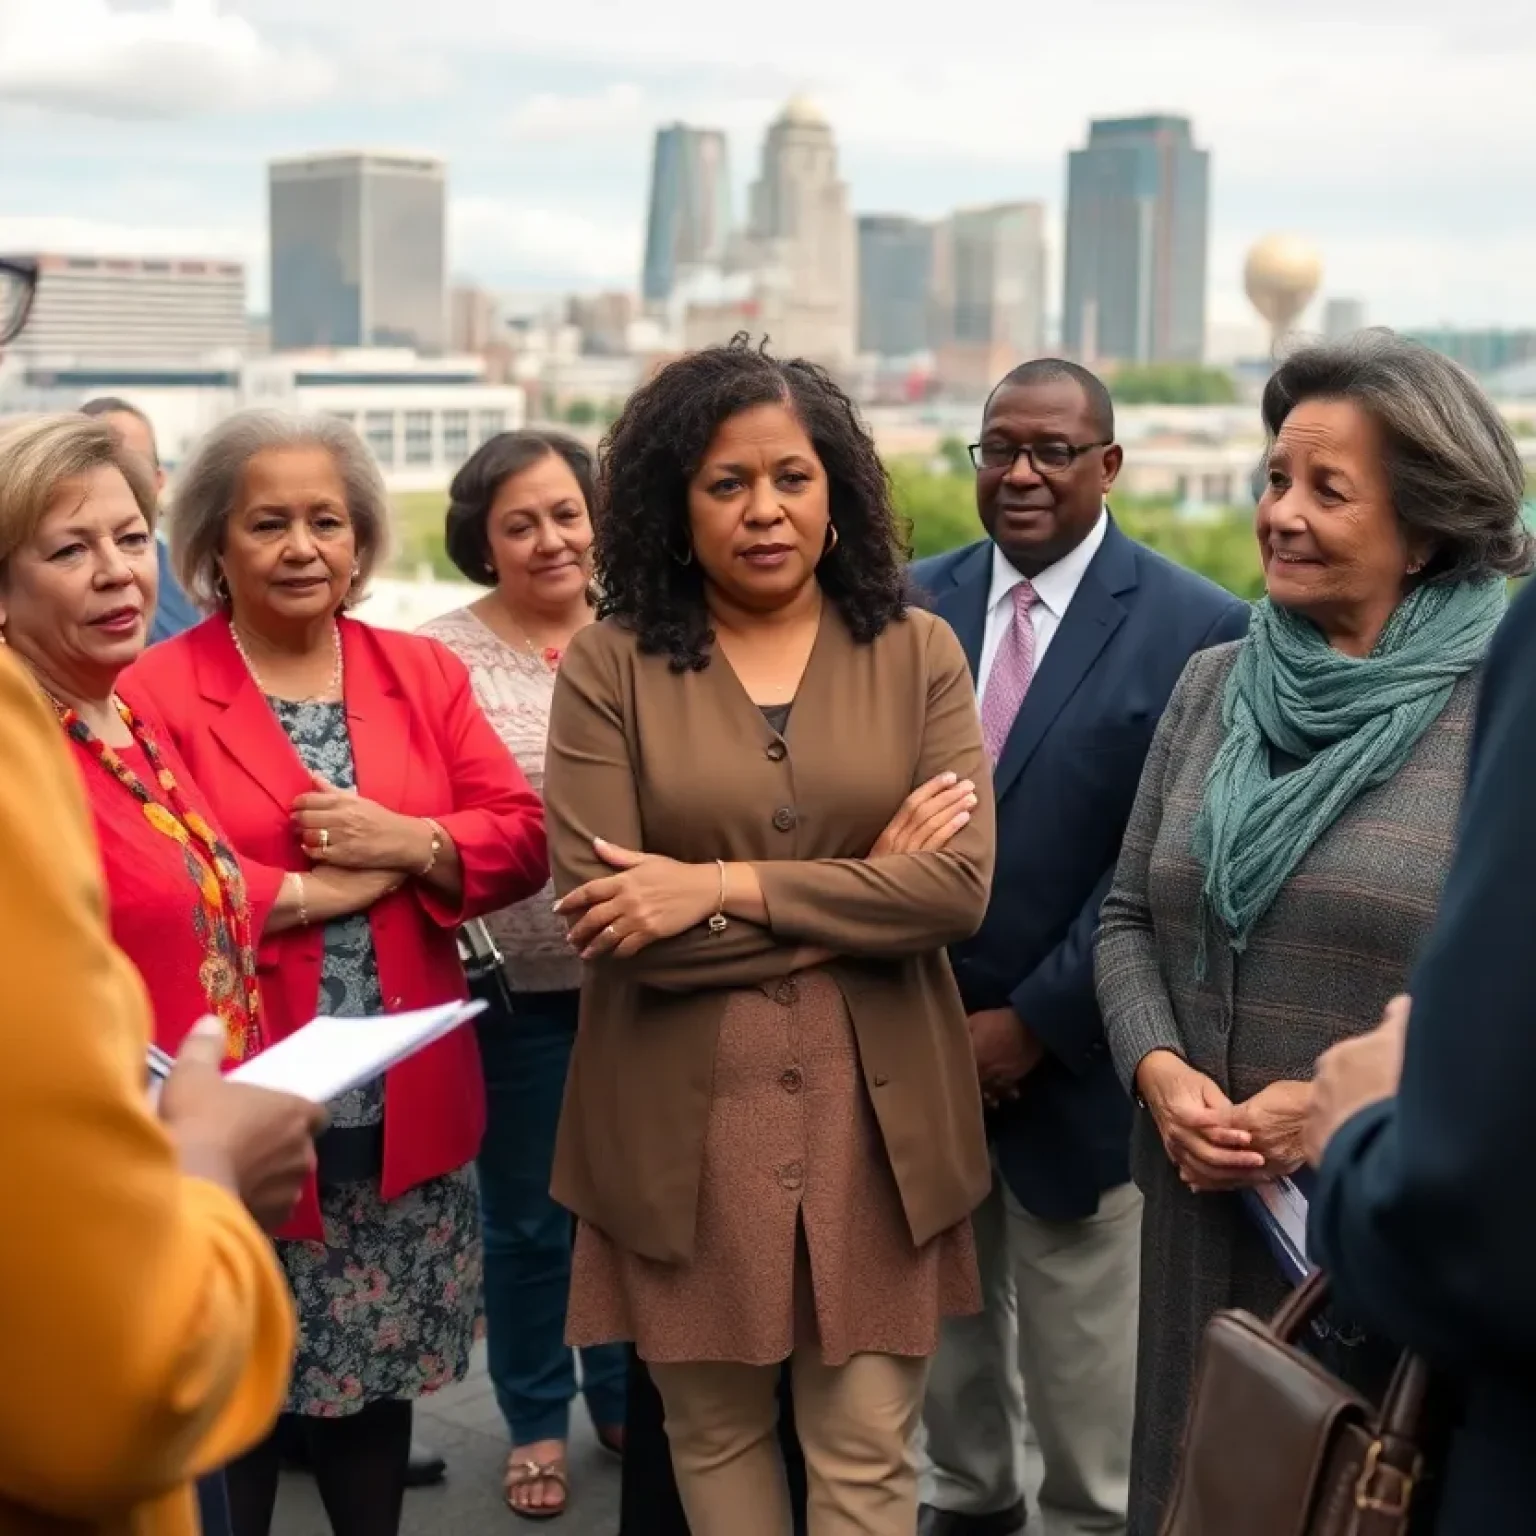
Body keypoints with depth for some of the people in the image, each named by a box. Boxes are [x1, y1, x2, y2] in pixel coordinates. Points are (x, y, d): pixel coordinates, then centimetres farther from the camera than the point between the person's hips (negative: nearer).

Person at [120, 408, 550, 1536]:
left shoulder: (425, 673, 8)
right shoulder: (153, 693, -6)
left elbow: (523, 839, 3)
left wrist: (406, 843, -14)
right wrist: (313, 889, -15)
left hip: (405, 1112, 4)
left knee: (380, 1373, 16)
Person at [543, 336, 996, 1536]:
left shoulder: (916, 651, 2)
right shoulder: (610, 664, -2)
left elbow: (958, 887, -9)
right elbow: (601, 914, -12)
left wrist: (722, 886, -16)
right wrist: (863, 890, -12)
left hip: (875, 1110, 1)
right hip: (684, 1113, 0)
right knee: (713, 1428, 14)